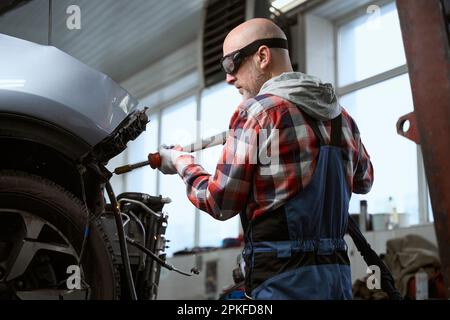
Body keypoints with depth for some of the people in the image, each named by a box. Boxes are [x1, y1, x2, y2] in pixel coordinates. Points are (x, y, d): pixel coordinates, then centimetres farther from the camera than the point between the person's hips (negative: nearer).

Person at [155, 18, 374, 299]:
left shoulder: (256, 111, -10)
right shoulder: (342, 117, 10)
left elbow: (220, 202, -7)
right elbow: (364, 181, 26)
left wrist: (182, 163, 9)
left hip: (284, 279, -7)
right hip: (338, 273, 7)